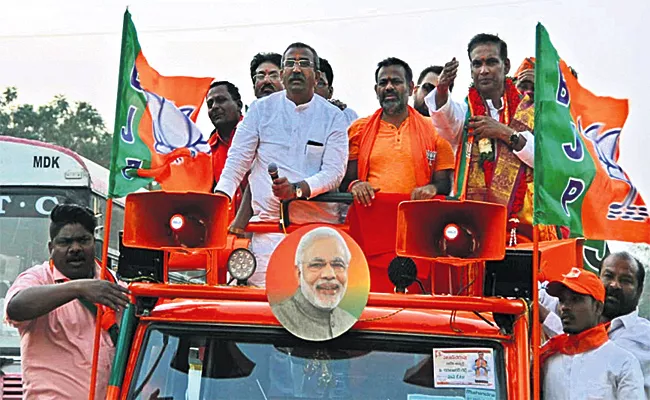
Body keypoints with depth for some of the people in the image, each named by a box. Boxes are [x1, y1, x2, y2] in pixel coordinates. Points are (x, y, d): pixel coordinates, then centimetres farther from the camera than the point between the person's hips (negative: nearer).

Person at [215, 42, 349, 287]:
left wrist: (297, 189, -18)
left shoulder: (333, 117, 7)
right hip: (269, 221, 0)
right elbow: (238, 159, 6)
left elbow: (334, 172, -1)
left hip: (317, 223, 0)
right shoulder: (262, 109, 9)